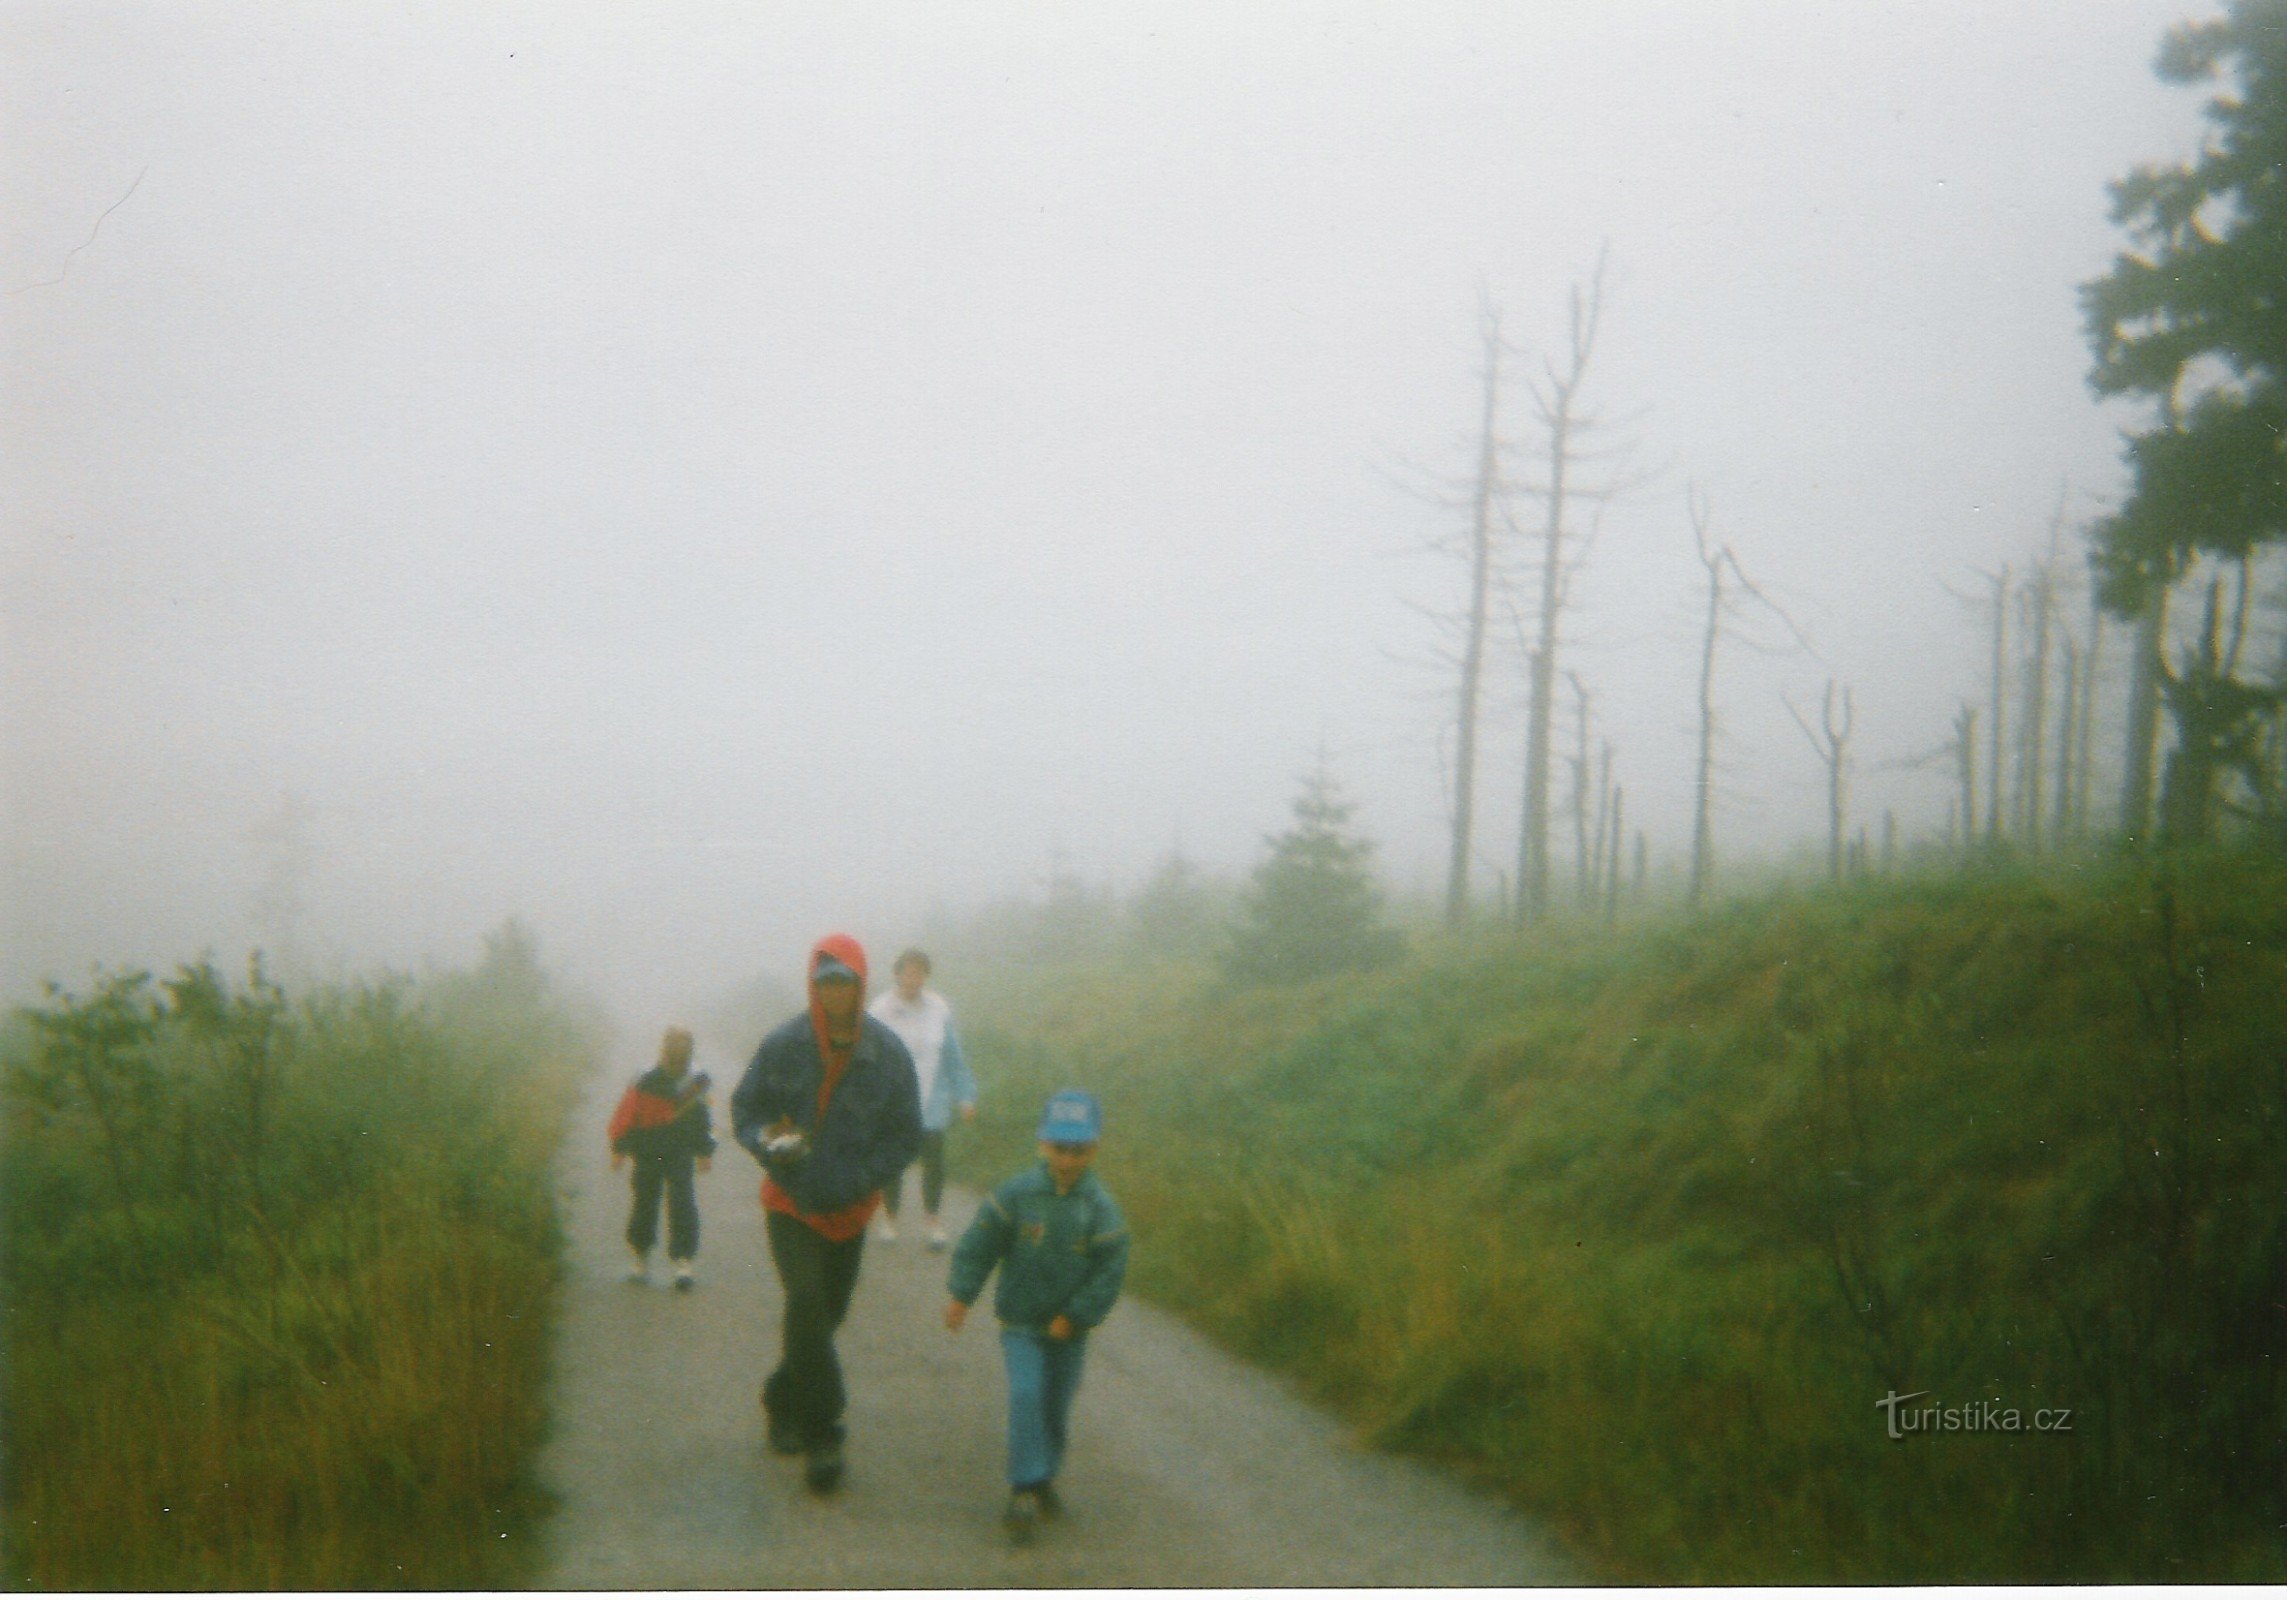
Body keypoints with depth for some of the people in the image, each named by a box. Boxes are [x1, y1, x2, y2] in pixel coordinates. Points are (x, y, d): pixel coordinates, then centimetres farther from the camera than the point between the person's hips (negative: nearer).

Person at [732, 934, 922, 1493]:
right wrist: (768, 1143, -18)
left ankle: (783, 1403, 37)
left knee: (824, 1313, 13)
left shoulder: (888, 1054, -7)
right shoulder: (782, 1046, -7)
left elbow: (905, 1135, -2)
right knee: (807, 1303, -18)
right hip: (791, 1202, -2)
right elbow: (744, 1109, 4)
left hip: (850, 1209, 2)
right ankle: (821, 1434, -13)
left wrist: (856, 1180, -15)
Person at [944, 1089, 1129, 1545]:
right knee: (1027, 1396, -16)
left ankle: (1043, 1478, 30)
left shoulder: (1101, 1208, -9)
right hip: (1021, 1322, -2)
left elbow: (1110, 1271, -8)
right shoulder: (1017, 1194, -11)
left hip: (1068, 1329, 2)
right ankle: (1026, 1490, -14)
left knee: (1057, 1405, 12)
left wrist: (1075, 1316, -11)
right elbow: (978, 1245, -4)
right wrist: (961, 1297, -6)